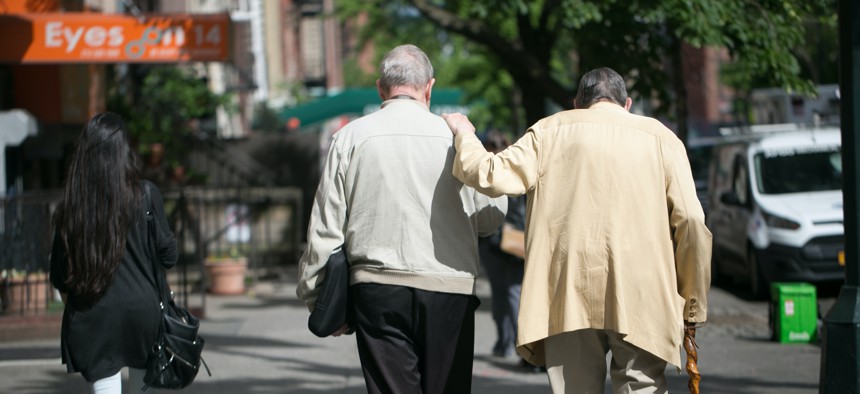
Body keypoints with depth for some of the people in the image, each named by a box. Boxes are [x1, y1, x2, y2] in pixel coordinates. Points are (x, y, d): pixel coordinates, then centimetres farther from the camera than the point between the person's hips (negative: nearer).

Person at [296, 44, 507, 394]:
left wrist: (316, 298, 12)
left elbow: (325, 227, 3)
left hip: (377, 290, 0)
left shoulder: (351, 137, 3)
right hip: (448, 290, 0)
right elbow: (491, 216, 5)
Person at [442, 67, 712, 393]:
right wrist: (694, 305, 7)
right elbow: (691, 222, 2)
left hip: (569, 293, 0)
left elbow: (494, 177, -1)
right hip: (639, 301, 0)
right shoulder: (660, 137, 11)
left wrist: (463, 134, 19)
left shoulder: (550, 131, 11)